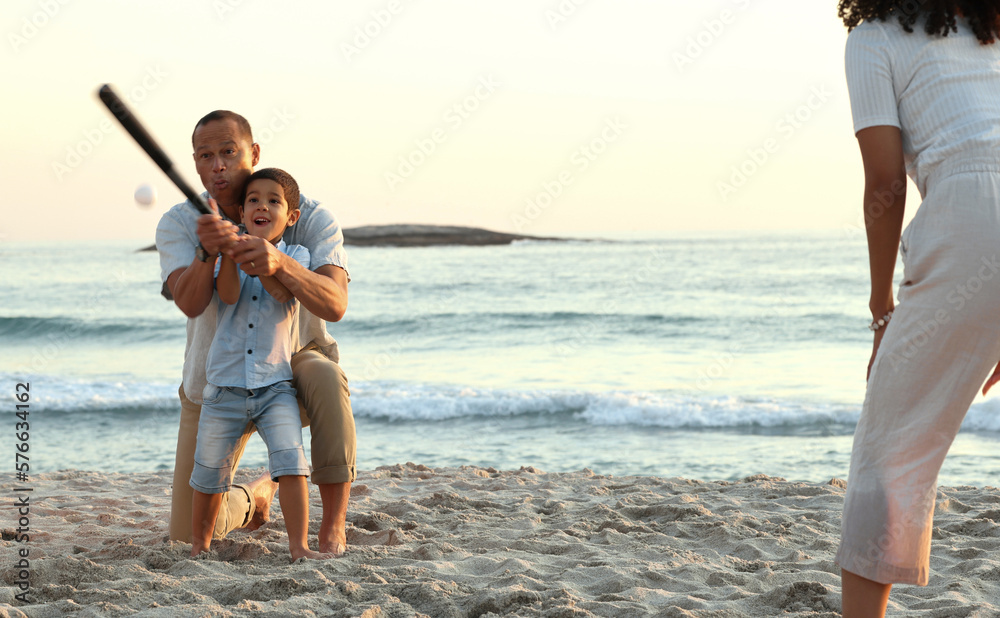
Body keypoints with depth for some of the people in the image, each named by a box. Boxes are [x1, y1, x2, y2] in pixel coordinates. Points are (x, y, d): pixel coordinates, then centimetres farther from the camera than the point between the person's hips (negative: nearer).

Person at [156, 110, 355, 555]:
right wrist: (207, 252, -53)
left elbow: (334, 305, -35)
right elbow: (190, 303, -32)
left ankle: (334, 523, -24)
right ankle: (255, 498, 34)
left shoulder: (312, 219, -18)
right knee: (190, 536, -3)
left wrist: (279, 264, -53)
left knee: (326, 378, -41)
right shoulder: (178, 224, -13)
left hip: (292, 365, -2)